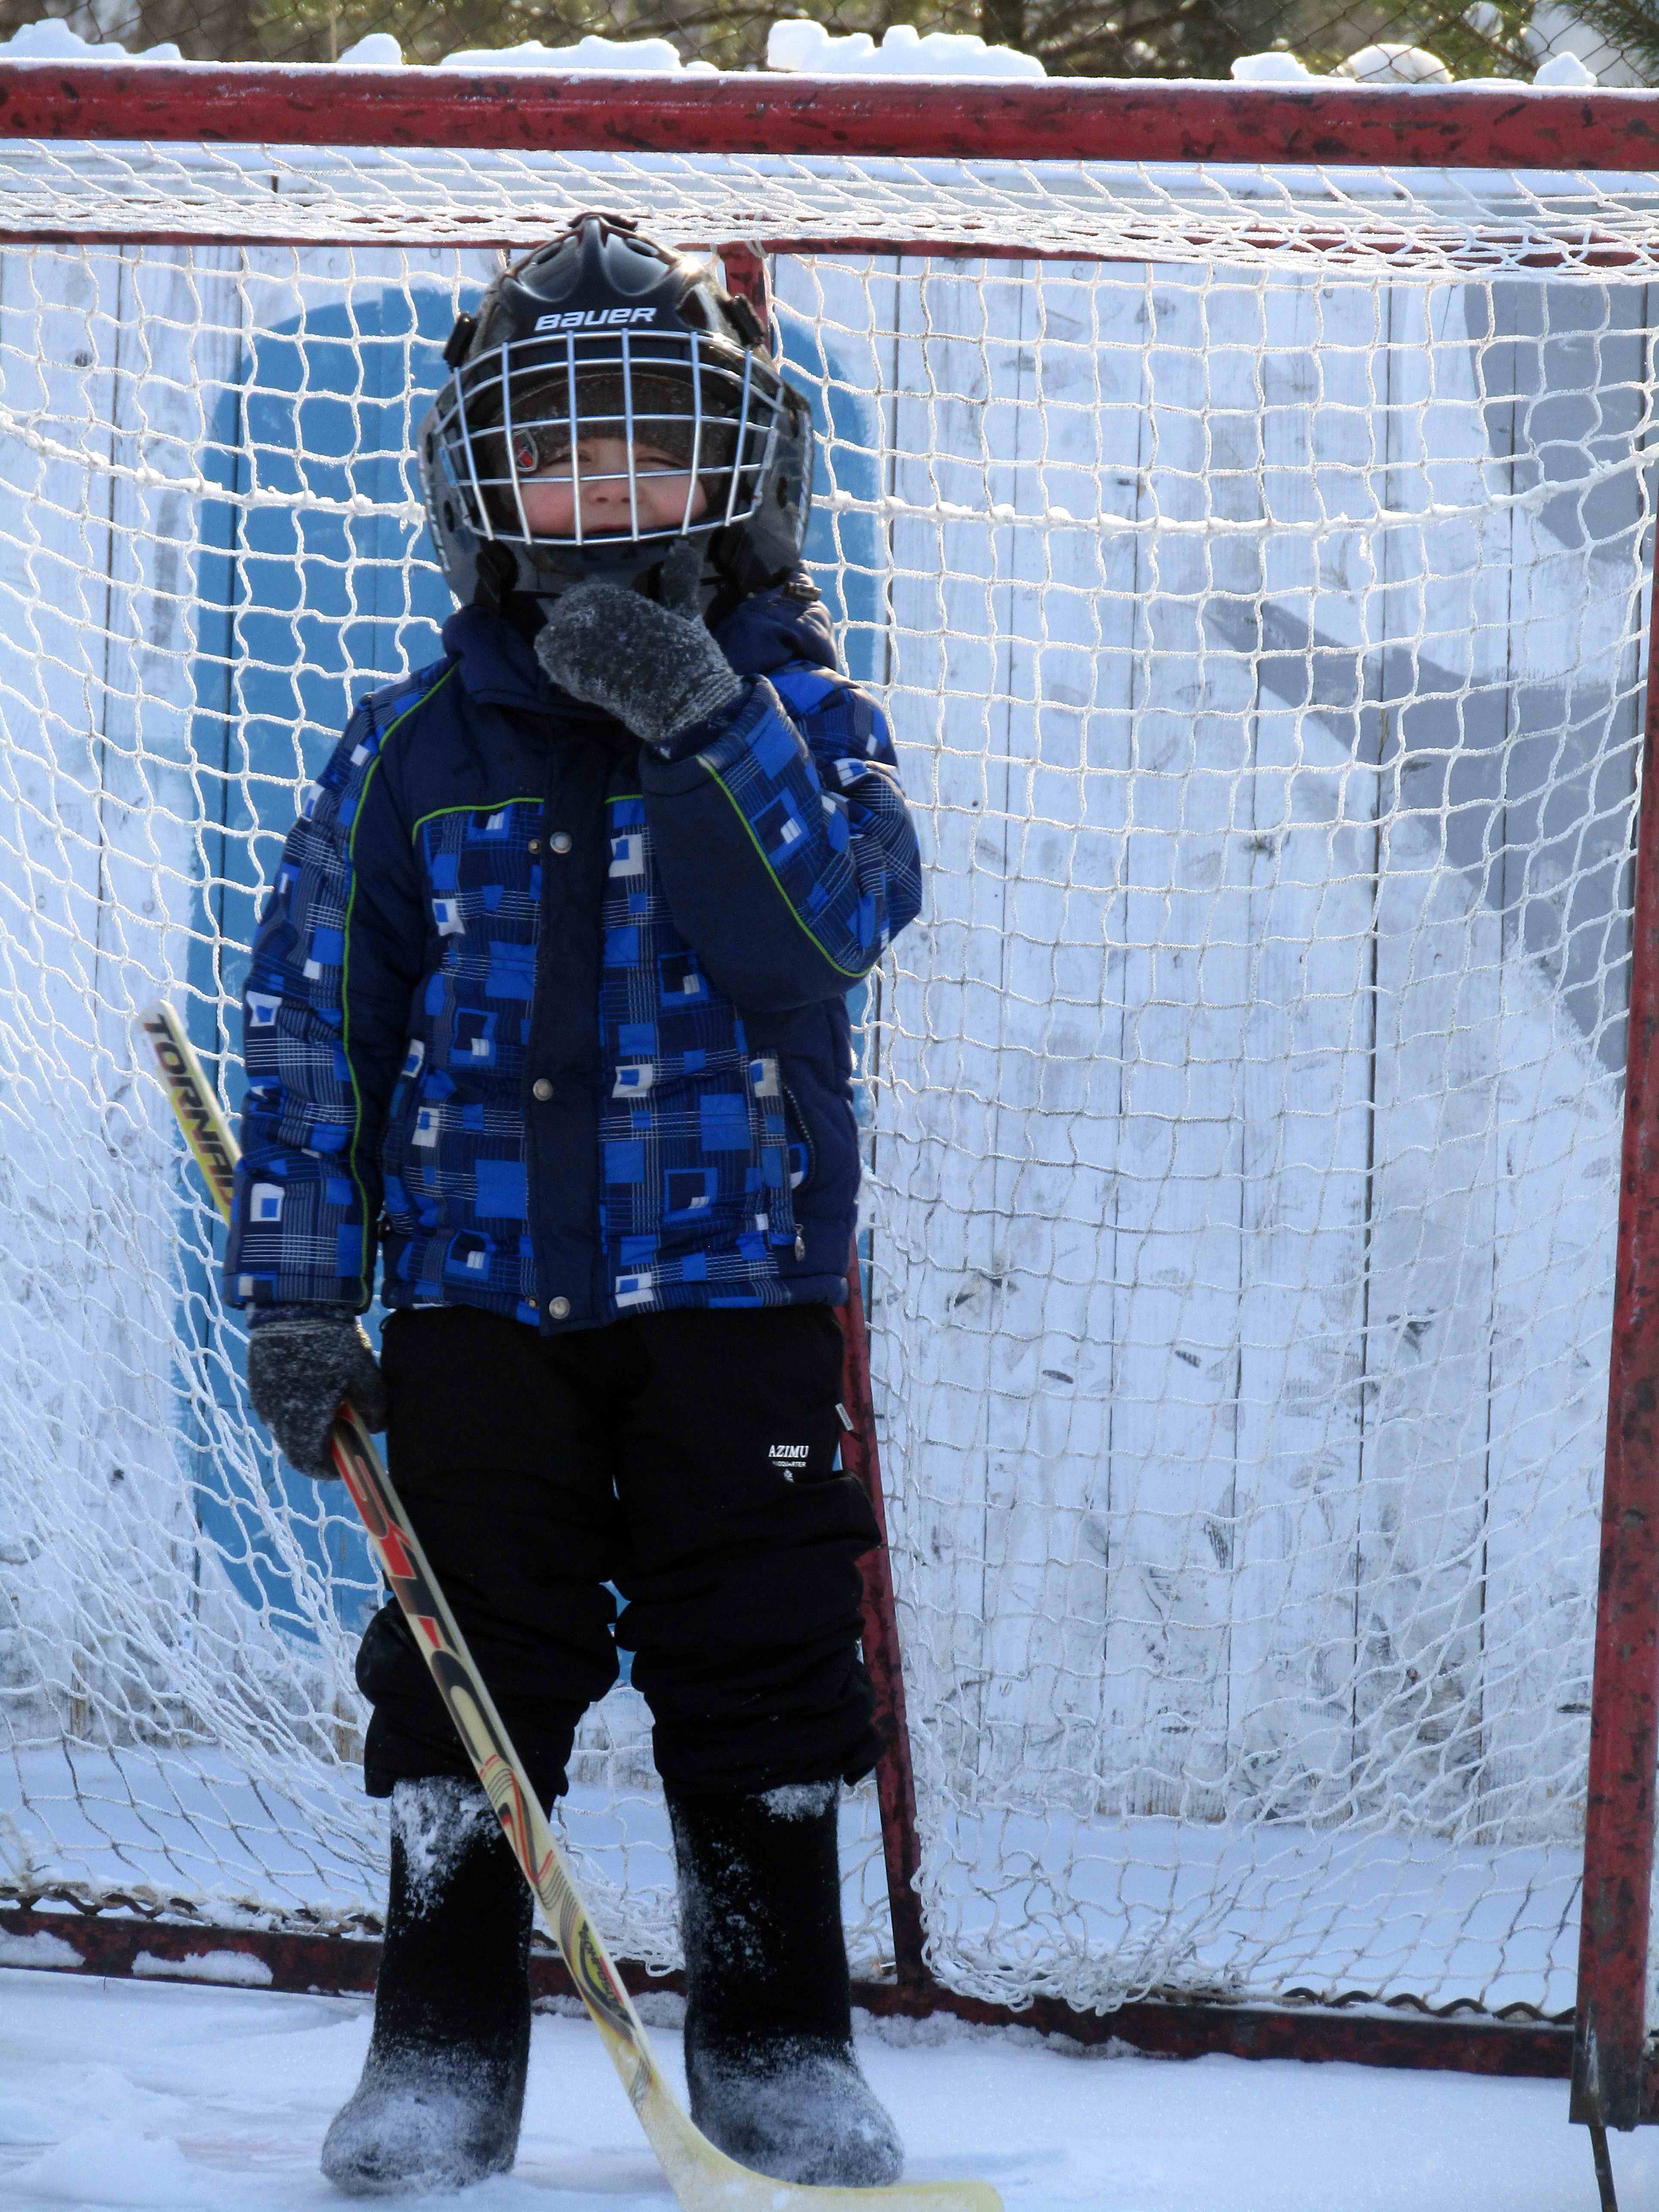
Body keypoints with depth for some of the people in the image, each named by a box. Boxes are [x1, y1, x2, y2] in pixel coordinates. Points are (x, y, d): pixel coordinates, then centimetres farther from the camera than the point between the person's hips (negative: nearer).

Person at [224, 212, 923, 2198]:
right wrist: (298, 1289, 0)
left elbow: (846, 909, -16)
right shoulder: (417, 755, 4)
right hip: (480, 1296, 0)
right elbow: (313, 1017, 6)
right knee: (468, 1693, 0)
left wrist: (702, 719, -27)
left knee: (758, 1687, 3)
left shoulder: (790, 713, 3)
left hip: (735, 1295, 0)